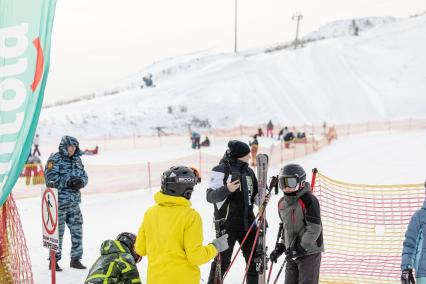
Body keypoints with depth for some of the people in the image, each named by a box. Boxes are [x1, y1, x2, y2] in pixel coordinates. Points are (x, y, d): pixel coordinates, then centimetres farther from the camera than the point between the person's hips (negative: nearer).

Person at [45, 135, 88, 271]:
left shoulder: (77, 160, 13)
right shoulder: (55, 159, -7)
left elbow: (84, 176, 15)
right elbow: (51, 179, -15)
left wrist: (80, 182, -7)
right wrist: (68, 182, -21)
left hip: (74, 202, 7)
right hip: (59, 202, -6)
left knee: (77, 230, 10)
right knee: (57, 231, -2)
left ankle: (76, 259, 22)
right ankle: (54, 261, 8)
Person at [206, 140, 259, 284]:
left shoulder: (248, 171, 11)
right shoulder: (221, 170, -10)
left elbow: (254, 196, 20)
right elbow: (210, 196, -15)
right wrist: (226, 189, -32)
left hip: (247, 222, 7)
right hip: (227, 223, -7)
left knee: (254, 258, 12)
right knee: (223, 261, -3)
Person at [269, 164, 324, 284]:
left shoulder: (308, 200, -16)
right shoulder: (282, 203, 9)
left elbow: (314, 229, -19)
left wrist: (301, 249, -22)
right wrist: (280, 247, 13)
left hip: (309, 252, -7)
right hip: (292, 254, 8)